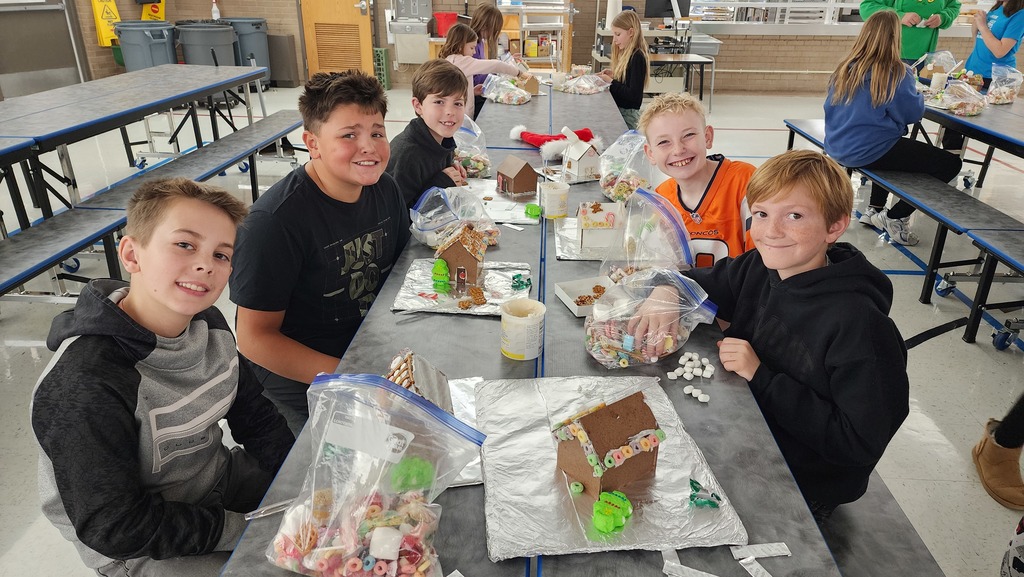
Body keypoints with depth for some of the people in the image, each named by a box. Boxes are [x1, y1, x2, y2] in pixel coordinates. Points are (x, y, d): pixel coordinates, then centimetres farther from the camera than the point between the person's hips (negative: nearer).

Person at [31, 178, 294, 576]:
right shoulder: (83, 384, -31)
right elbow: (114, 527, -26)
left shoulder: (208, 325, -9)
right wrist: (247, 528, -22)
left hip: (218, 479, 6)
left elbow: (256, 418, 1)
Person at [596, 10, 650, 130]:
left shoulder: (637, 57, -16)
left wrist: (611, 82, -16)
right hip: (618, 109, 9)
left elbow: (634, 95, -22)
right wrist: (614, 75, 1)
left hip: (628, 114, -9)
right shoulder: (627, 54, 12)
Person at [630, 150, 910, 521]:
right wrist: (666, 293, -16)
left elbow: (861, 444, -24)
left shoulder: (858, 323, -26)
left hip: (802, 485, -6)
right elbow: (693, 280, 9)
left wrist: (761, 377, -25)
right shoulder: (757, 268, -7)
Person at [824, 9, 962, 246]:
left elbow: (830, 107, 14)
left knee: (891, 145, 37)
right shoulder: (896, 73, -14)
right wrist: (917, 95, 13)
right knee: (950, 163, 0)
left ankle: (874, 209, 36)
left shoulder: (846, 67, 3)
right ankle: (894, 218, 4)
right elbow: (914, 113, -9)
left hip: (837, 147, 8)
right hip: (868, 152, -8)